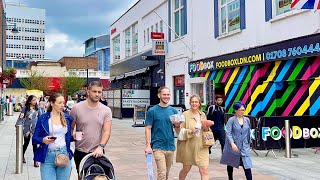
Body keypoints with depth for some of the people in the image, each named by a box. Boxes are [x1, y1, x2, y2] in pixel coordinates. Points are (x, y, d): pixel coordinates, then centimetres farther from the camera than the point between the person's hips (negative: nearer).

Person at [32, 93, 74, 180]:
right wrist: (43, 140, -22)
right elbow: (34, 138, -2)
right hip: (48, 156, -3)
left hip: (64, 154, 3)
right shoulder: (43, 118, -2)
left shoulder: (67, 118, 7)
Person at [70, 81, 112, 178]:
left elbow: (107, 131, -7)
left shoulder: (106, 110, -2)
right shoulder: (77, 108, -3)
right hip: (80, 152, 0)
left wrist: (101, 146, -20)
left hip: (98, 152, 0)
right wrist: (73, 135, -15)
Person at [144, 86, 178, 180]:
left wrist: (177, 124, -13)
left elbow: (177, 128, 11)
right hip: (158, 147, -4)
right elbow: (148, 129, -3)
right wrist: (148, 146, -10)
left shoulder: (173, 111, 8)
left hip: (170, 146, 4)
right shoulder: (152, 111, -2)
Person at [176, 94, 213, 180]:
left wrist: (207, 128, -1)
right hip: (188, 146, -3)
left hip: (201, 147, 3)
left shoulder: (203, 115, 9)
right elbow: (180, 130, -7)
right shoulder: (185, 114, -5)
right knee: (186, 169, 15)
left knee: (204, 170, -5)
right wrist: (190, 131, -23)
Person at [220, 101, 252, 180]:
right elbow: (228, 132, -16)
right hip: (232, 146, -2)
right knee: (230, 164, 13)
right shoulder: (231, 120, -8)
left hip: (244, 147, 2)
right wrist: (232, 143, -28)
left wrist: (249, 142, 22)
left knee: (247, 165, -8)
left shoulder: (247, 120, 5)